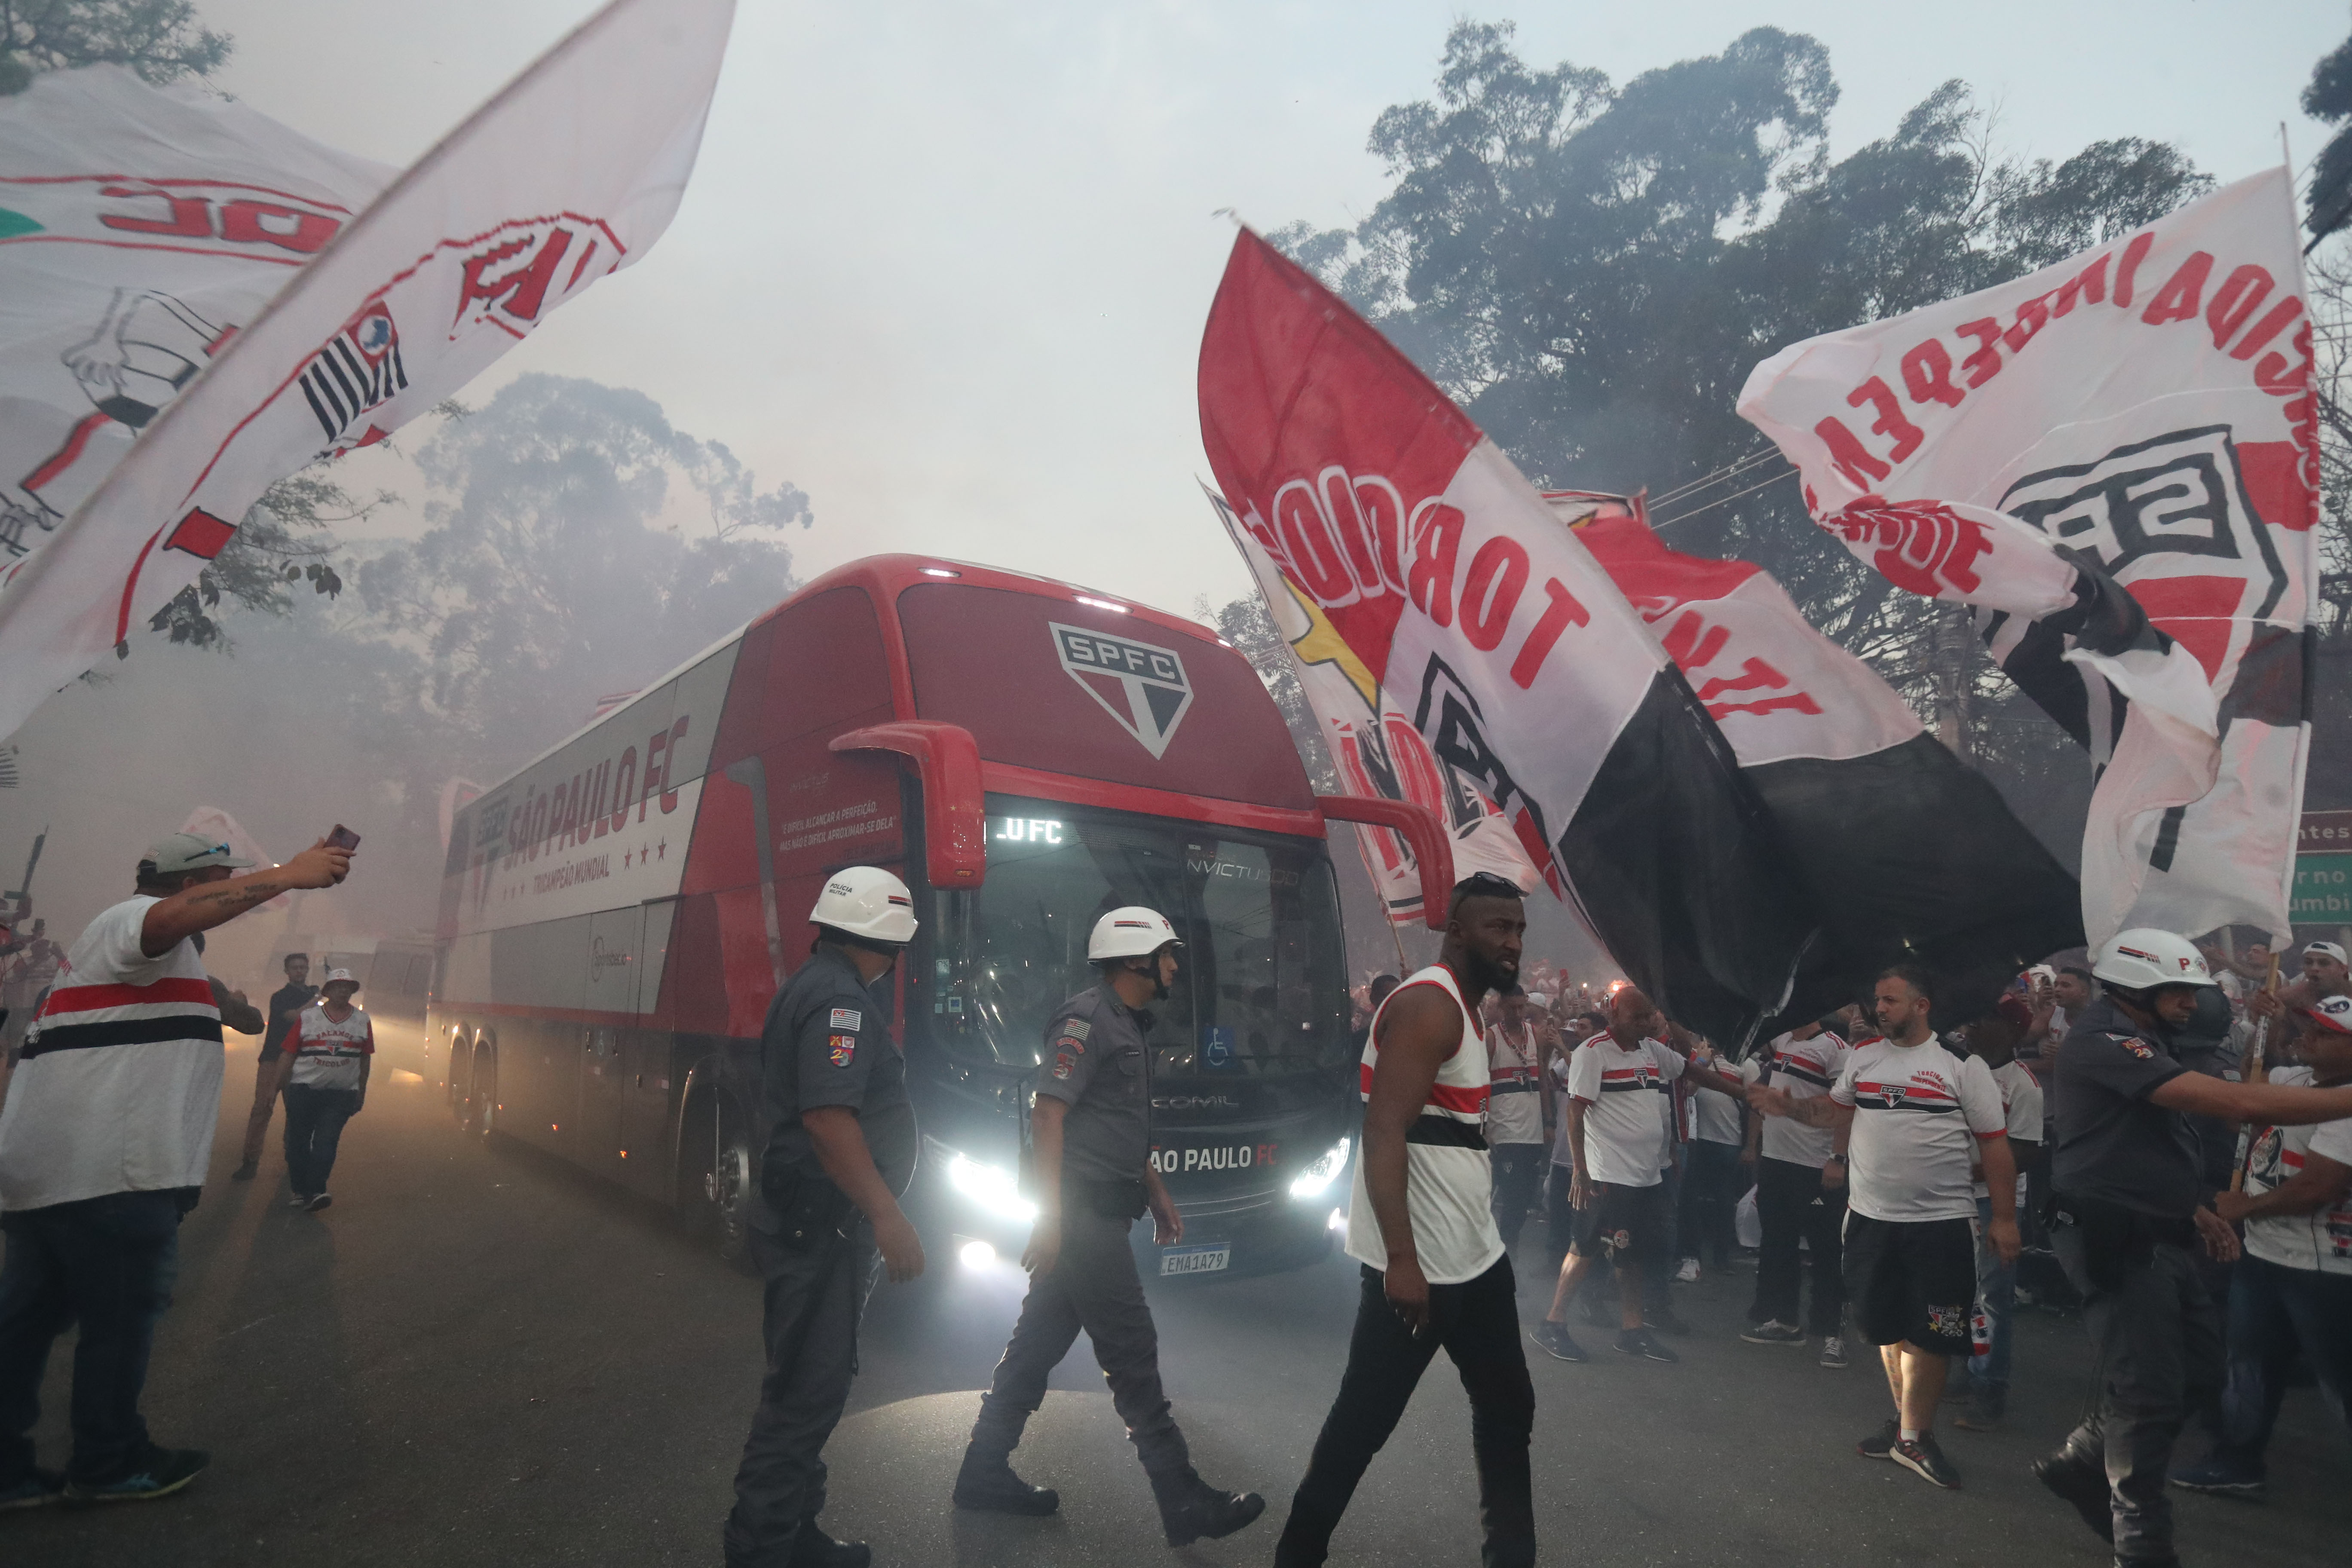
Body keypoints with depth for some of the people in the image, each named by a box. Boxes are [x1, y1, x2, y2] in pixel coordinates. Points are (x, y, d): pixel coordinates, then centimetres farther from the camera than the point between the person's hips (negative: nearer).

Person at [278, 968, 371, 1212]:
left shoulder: (362, 1021, 5)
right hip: (303, 1089, 0)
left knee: (326, 1142, -10)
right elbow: (289, 1054, 3)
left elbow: (365, 1059, 10)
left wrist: (361, 1093, 10)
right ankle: (300, 1191, 19)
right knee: (298, 1141, 6)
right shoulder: (307, 1017, 1)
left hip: (342, 1094, 0)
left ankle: (316, 1191, -11)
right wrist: (285, 1089, 1)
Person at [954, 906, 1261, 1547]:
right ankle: (1187, 1505, 6)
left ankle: (985, 1472, 27)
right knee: (1132, 1352, -3)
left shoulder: (1128, 1027, 16)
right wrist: (1049, 1217, -23)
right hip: (1082, 1213, -10)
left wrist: (1157, 1193, 23)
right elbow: (1048, 1114, -20)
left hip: (1100, 1214, 10)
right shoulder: (1087, 1018, -14)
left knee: (1039, 1342, 16)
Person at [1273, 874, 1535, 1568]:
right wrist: (1402, 1261, -30)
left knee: (1508, 1408, 17)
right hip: (1418, 1266, -10)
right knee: (1363, 1420, 3)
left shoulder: (1463, 1009, 13)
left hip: (1477, 1254, 10)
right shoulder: (1427, 1006, -18)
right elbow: (1384, 1135, -26)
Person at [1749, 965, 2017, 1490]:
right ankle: (1910, 1421, 31)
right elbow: (1832, 1111, 12)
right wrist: (1788, 1105, -6)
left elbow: (1995, 1144, -5)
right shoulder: (1864, 1055, 6)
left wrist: (2005, 1218, -6)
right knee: (1887, 1328, 14)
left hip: (1941, 1221, -4)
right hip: (1871, 1216, 4)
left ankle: (1912, 1434, 16)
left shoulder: (1963, 1064, -6)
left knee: (1930, 1334, 2)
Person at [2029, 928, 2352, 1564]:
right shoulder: (2105, 1041, -20)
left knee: (2199, 1373, 15)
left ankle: (2079, 1463, 29)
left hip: (2158, 1237, 10)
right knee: (2148, 1391, -2)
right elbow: (2237, 1102, -26)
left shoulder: (2138, 1041, 16)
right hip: (2117, 1240, -10)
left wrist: (2197, 1211, 17)